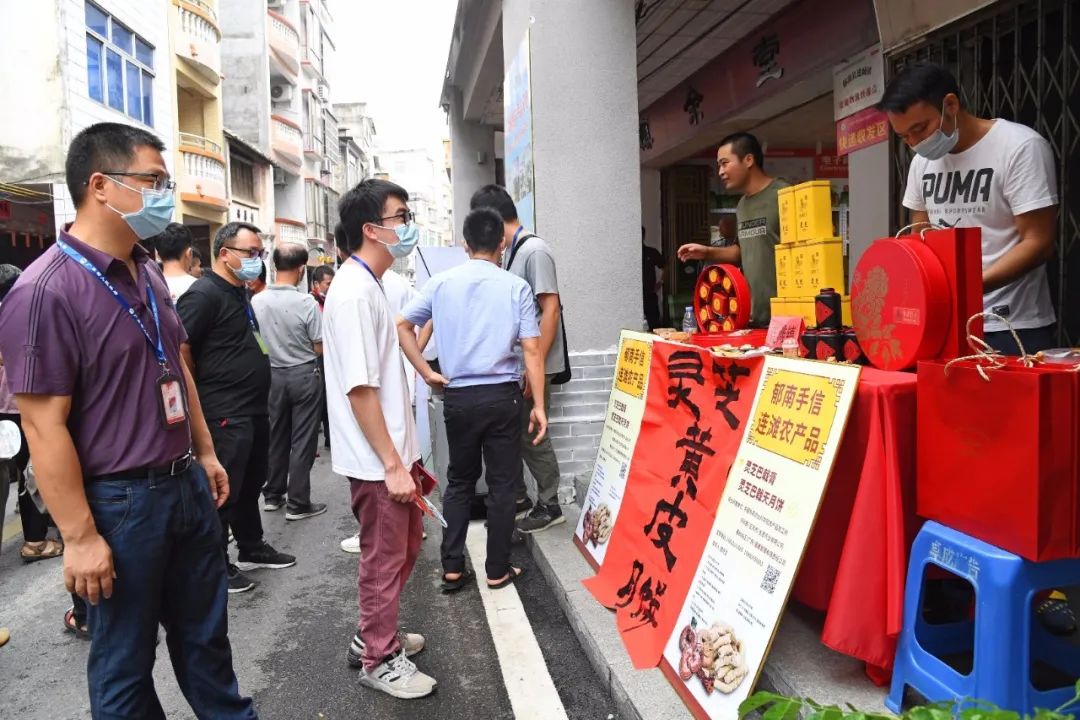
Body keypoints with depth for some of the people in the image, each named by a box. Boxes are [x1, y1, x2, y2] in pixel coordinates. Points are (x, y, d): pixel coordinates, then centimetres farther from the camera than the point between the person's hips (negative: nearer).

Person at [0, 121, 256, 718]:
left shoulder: (148, 273, 7)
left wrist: (205, 454, 17)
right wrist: (80, 538, -18)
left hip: (186, 484, 8)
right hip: (119, 502, -7)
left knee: (206, 635, 23)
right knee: (124, 661, 14)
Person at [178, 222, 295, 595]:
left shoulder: (240, 293, 14)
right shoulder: (204, 294, -15)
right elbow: (179, 349, -21)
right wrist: (204, 391, -11)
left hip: (254, 409, 10)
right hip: (225, 414, -9)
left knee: (251, 484, 19)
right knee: (224, 490, 0)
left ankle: (251, 548, 34)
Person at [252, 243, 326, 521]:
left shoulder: (256, 301, -6)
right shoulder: (306, 302, -19)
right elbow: (320, 347, -12)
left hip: (273, 374, 5)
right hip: (304, 375, -4)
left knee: (276, 436, 17)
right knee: (302, 441, 4)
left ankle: (272, 495, 28)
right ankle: (298, 504, 10)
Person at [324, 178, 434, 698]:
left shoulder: (367, 285, 11)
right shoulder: (354, 293, -21)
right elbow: (360, 389, -24)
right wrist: (392, 464, -21)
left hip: (393, 451, 10)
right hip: (376, 460, -10)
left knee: (404, 547, 22)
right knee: (385, 558, 6)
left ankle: (376, 633, 39)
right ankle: (379, 660, 25)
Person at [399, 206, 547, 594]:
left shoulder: (442, 283, 3)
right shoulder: (516, 286, -5)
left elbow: (402, 325, 3)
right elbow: (532, 350, -8)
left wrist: (426, 373, 7)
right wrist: (539, 405, -4)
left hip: (458, 396, 3)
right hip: (502, 395, -2)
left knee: (459, 481, 16)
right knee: (502, 485, 8)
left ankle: (452, 568, 17)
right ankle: (498, 570, 17)